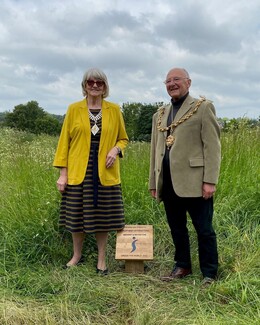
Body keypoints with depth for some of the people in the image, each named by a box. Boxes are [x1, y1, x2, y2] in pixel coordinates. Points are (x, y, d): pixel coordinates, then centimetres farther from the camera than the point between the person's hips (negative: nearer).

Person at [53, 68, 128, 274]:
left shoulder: (114, 110, 5)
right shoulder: (74, 109, 3)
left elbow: (123, 139, 13)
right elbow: (65, 141, 3)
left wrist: (116, 150, -10)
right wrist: (63, 172, -3)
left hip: (105, 173, 0)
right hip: (78, 172, 0)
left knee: (103, 216, 6)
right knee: (77, 215, 8)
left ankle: (102, 259, 22)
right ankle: (77, 255, 29)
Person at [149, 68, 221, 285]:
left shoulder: (203, 107, 1)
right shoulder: (160, 115, 18)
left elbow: (212, 146, -6)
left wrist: (210, 181, -14)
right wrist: (153, 183, 15)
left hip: (193, 182, -5)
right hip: (168, 183, 6)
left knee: (204, 229, 2)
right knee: (176, 228, 14)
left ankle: (209, 273, 16)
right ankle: (182, 266, 29)